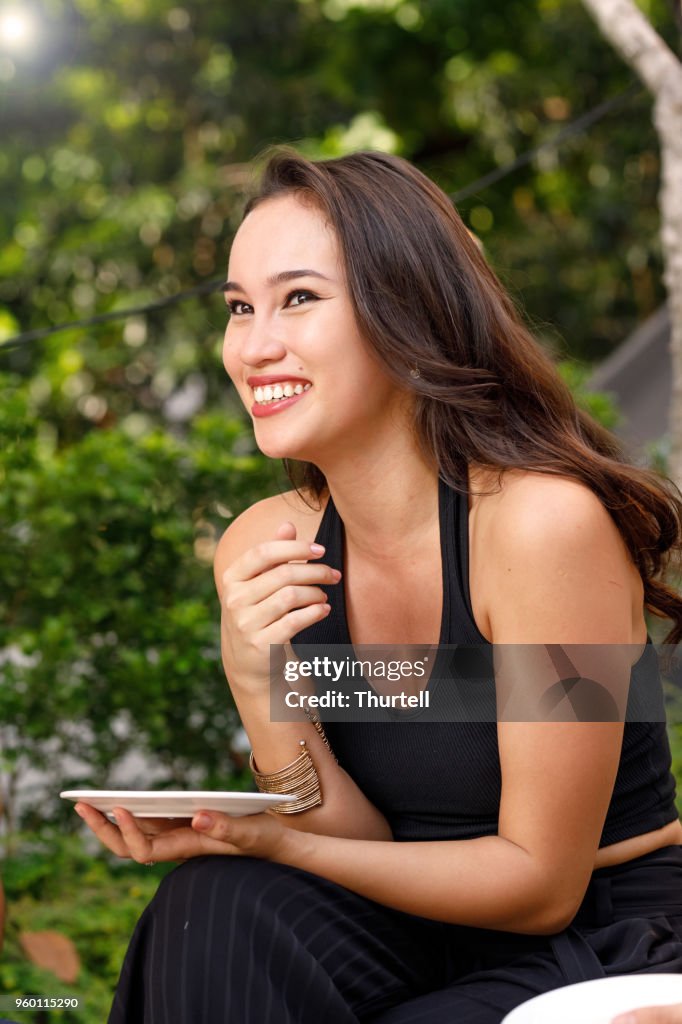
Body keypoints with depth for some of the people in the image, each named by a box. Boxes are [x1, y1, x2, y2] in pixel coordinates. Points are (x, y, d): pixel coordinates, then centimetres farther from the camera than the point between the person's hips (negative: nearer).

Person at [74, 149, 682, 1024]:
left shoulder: (545, 520, -22)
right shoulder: (262, 549, -5)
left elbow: (542, 883, -17)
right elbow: (352, 843, -5)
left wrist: (260, 839, -26)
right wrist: (259, 687, -22)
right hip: (432, 942, 5)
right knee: (219, 908, -23)